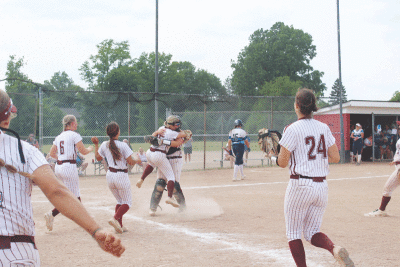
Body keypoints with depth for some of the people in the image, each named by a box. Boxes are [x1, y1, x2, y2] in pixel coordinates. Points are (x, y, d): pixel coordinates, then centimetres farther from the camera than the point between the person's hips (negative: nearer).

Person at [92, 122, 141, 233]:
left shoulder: (104, 145, 0)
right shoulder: (123, 145, -15)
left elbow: (98, 157, 16)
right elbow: (131, 162, -15)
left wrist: (96, 145, 25)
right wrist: (137, 160, 6)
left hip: (110, 176, 6)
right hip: (121, 176, -6)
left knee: (120, 201, 21)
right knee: (127, 203, 6)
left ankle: (119, 225, 13)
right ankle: (115, 218, -19)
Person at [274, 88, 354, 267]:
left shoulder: (293, 129, -10)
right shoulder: (324, 128, 6)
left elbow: (282, 163, -9)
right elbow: (335, 158, 5)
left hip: (300, 186, -5)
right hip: (322, 186, 6)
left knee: (293, 232, 10)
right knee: (312, 232, 15)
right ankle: (335, 249, -13)